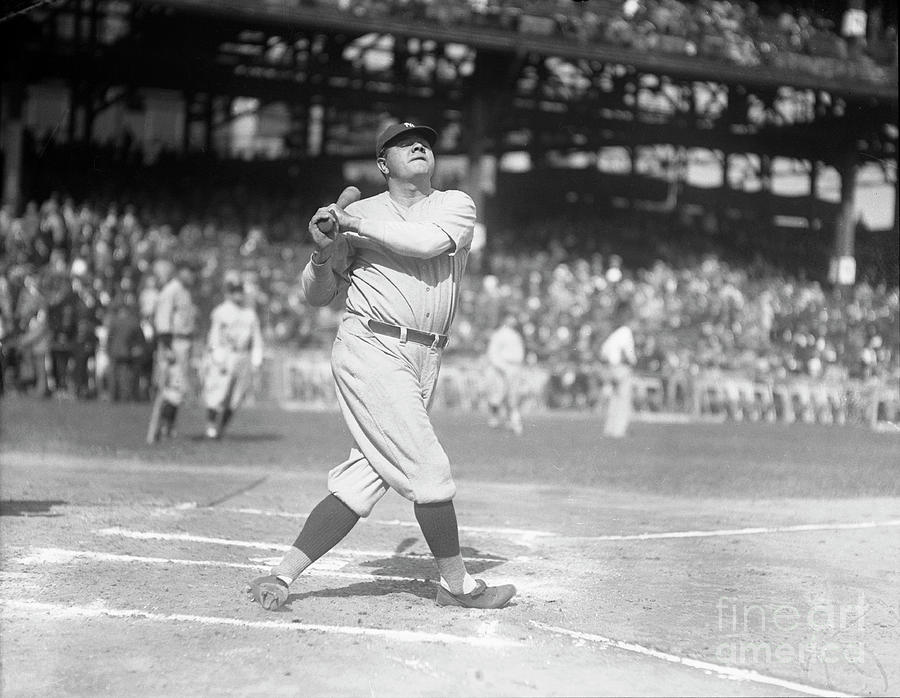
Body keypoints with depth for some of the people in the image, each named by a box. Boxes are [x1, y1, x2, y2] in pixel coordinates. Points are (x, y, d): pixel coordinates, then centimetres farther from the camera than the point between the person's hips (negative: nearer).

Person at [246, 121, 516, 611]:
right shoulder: (360, 212, 8)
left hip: (424, 359, 4)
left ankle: (281, 576, 8)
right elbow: (317, 295, 9)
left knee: (361, 482, 1)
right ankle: (457, 584, 5)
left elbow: (426, 242, -12)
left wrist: (352, 223, -10)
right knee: (428, 468, -10)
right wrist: (324, 253, -10)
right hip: (372, 348, -4)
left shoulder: (456, 204, 11)